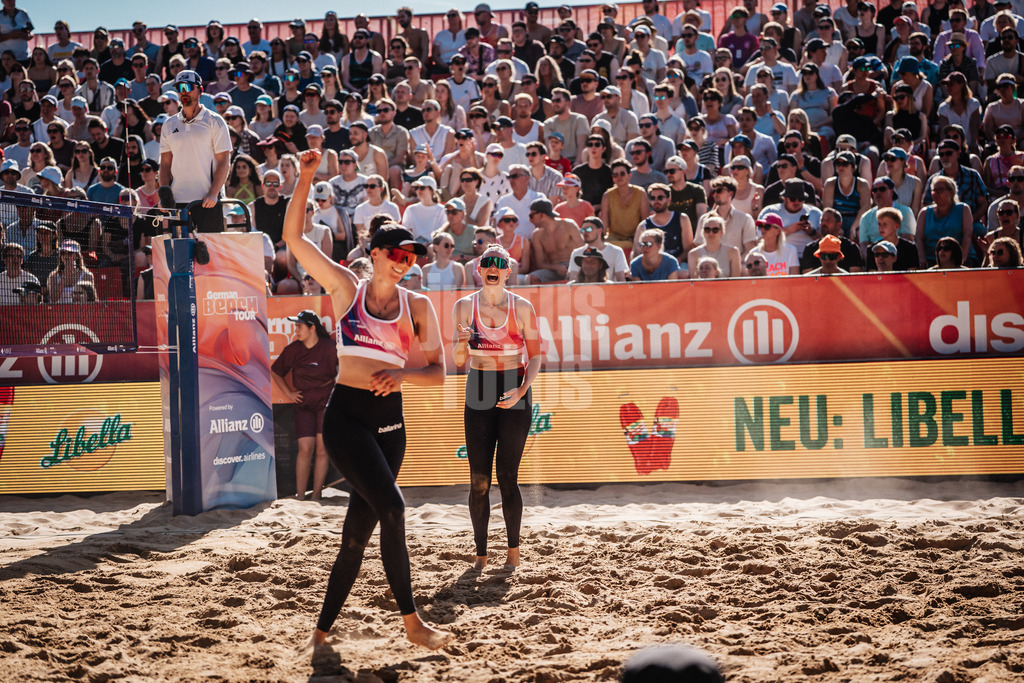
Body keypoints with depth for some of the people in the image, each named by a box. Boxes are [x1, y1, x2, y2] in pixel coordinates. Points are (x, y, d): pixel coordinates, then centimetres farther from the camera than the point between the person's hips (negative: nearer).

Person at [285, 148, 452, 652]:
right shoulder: (346, 289, 3)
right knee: (391, 506, -19)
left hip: (390, 420, 3)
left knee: (358, 531, 5)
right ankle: (411, 619, -9)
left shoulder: (417, 305, 7)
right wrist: (305, 179, -6)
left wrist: (402, 373, -15)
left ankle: (322, 630, 17)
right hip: (346, 415, -3)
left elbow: (437, 372, 4)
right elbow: (294, 238, 0)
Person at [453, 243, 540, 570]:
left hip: (515, 395, -2)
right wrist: (462, 342, -22)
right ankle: (481, 553, 8)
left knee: (507, 477, -6)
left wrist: (522, 390, -14)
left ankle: (513, 549, 8)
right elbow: (459, 361, 1)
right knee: (479, 480, 0)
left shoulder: (522, 307, -1)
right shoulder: (465, 306, 2)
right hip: (479, 396, 2)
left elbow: (535, 356, 2)